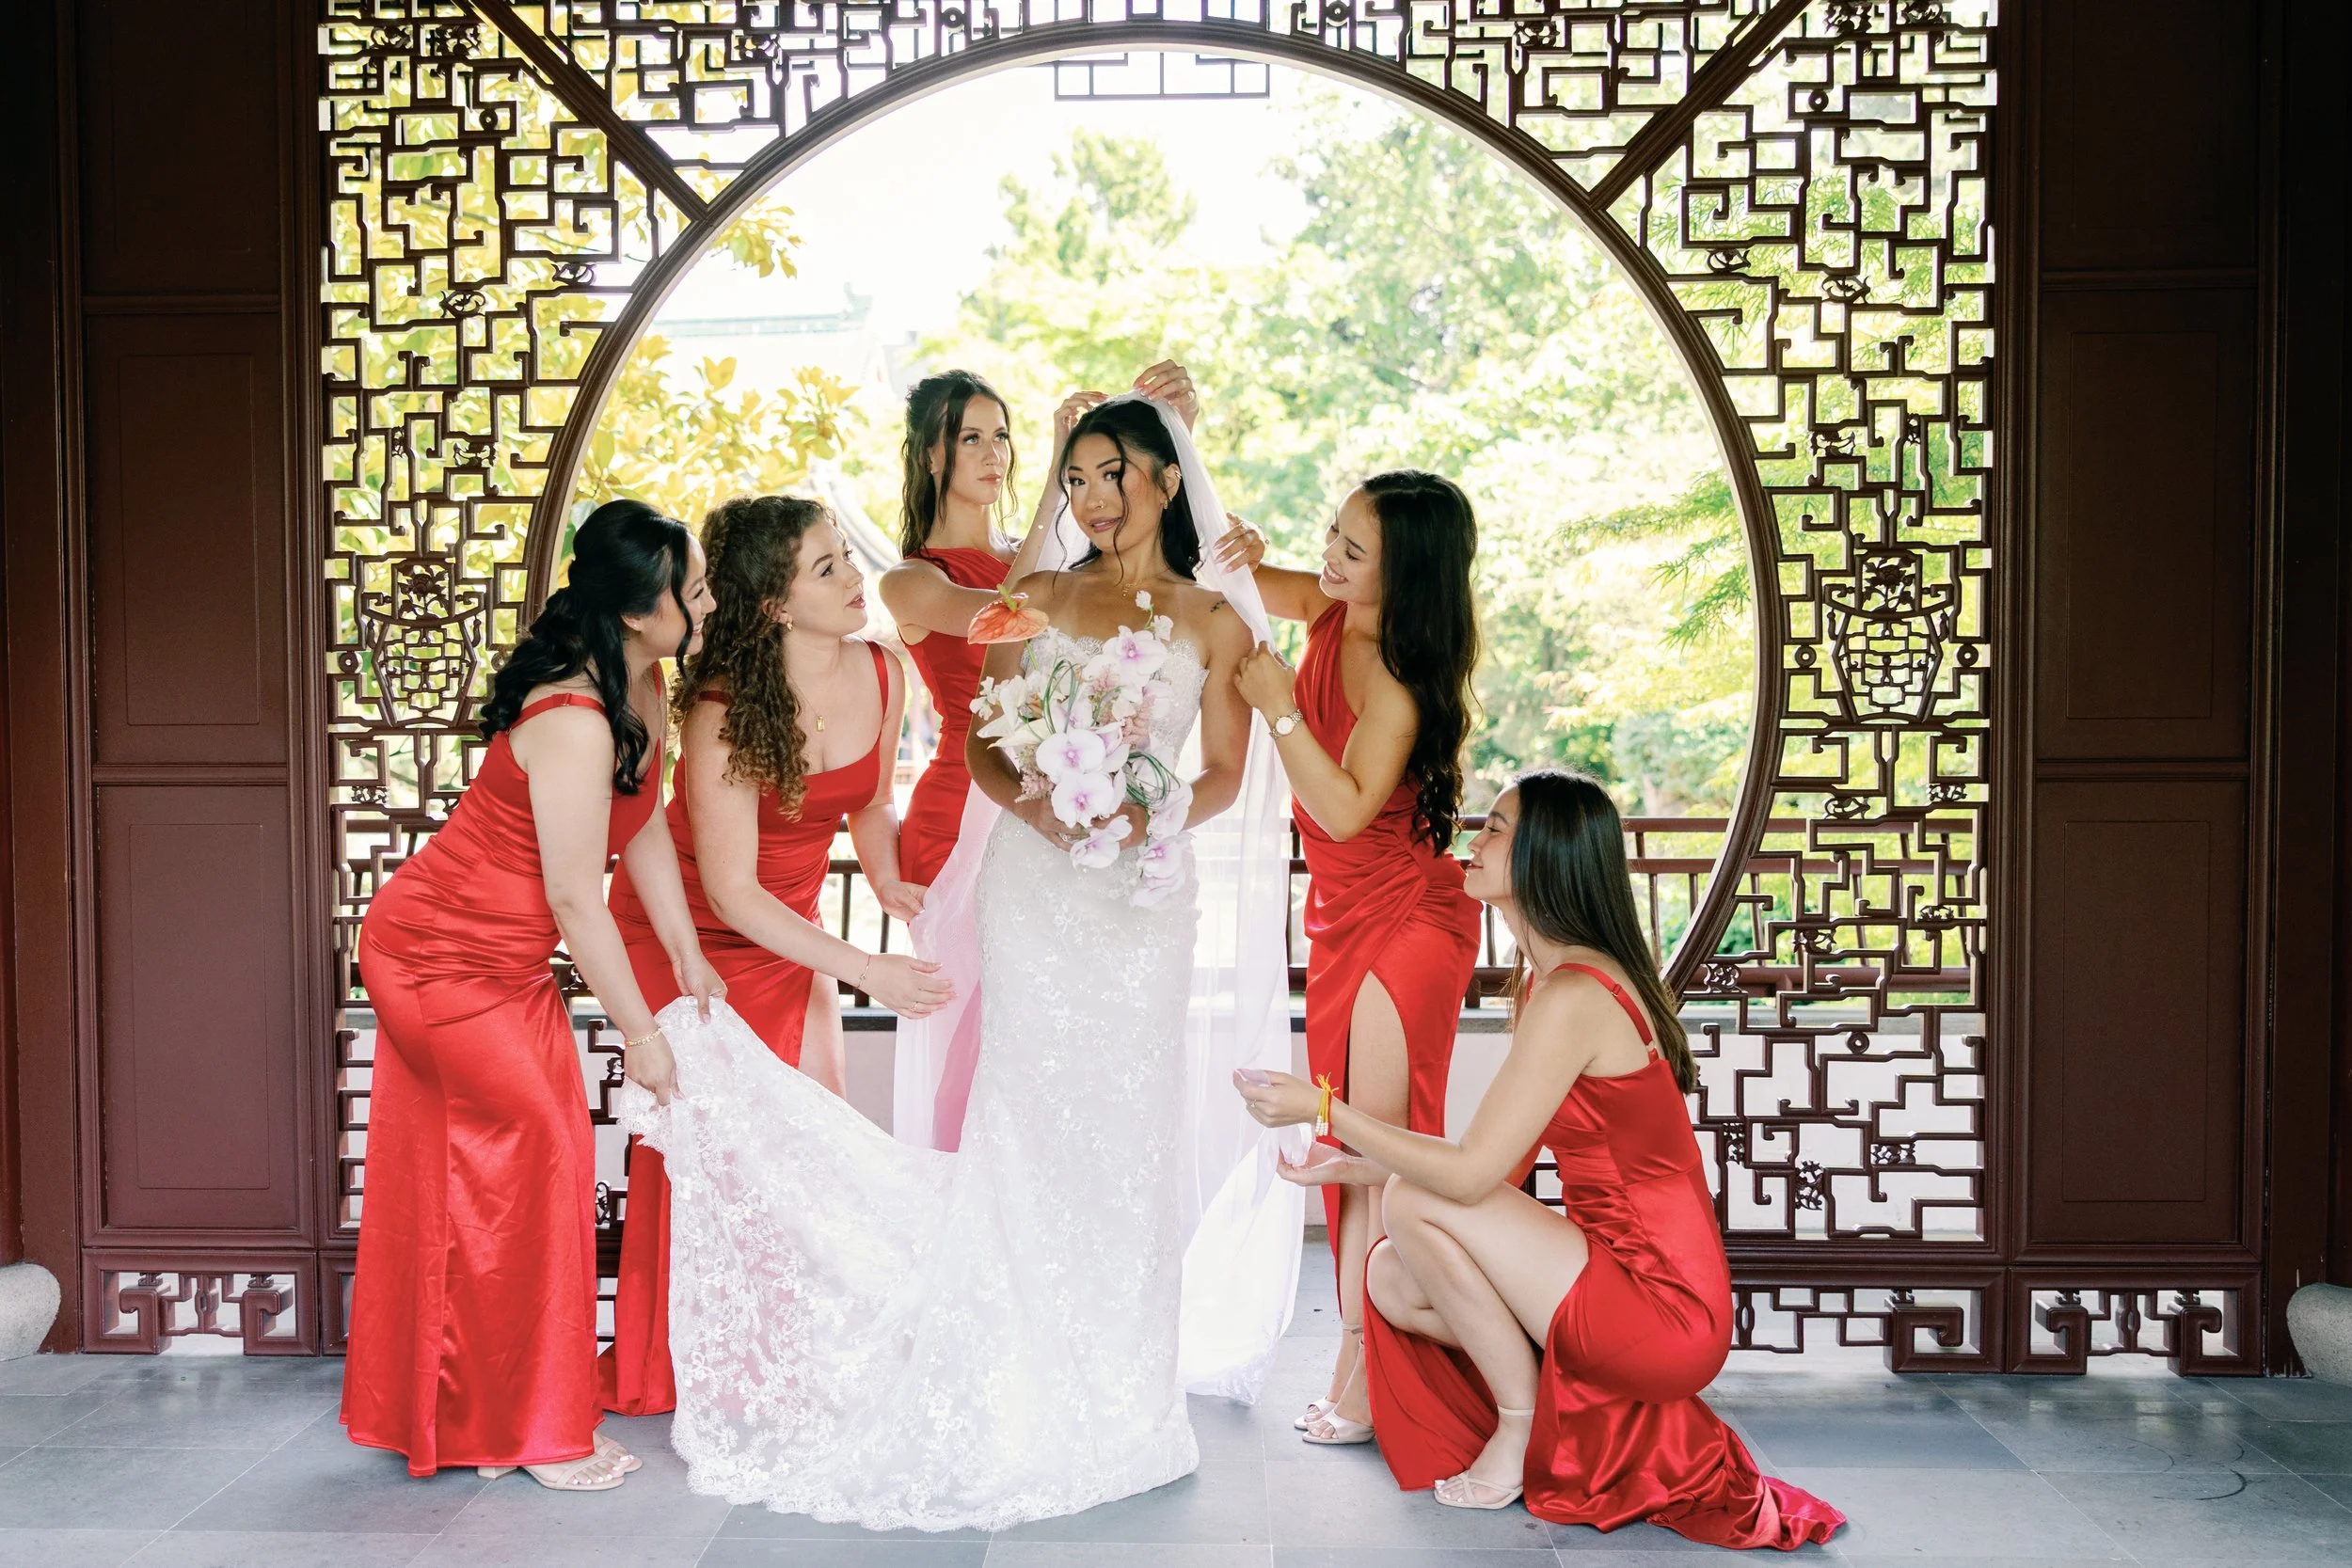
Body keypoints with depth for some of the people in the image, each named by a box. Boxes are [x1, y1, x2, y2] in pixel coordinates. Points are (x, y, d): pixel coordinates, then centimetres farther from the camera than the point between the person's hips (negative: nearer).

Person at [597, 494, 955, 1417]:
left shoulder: (882, 677, -12)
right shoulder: (723, 710, -30)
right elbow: (730, 894, -28)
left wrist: (886, 880, -9)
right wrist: (866, 971, -29)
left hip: (785, 927, 5)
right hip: (687, 927, -5)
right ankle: (663, 1368, 19)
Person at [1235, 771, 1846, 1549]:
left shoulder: (1573, 997, -21)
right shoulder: (1557, 979, 9)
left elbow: (1470, 1174, -22)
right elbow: (1496, 1159, 12)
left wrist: (1324, 1108, -16)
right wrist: (1354, 1164, 10)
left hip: (1662, 1310, -9)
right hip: (1644, 1287, 9)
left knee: (1415, 1205, -15)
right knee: (1390, 1278, 5)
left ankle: (1524, 1427, 2)